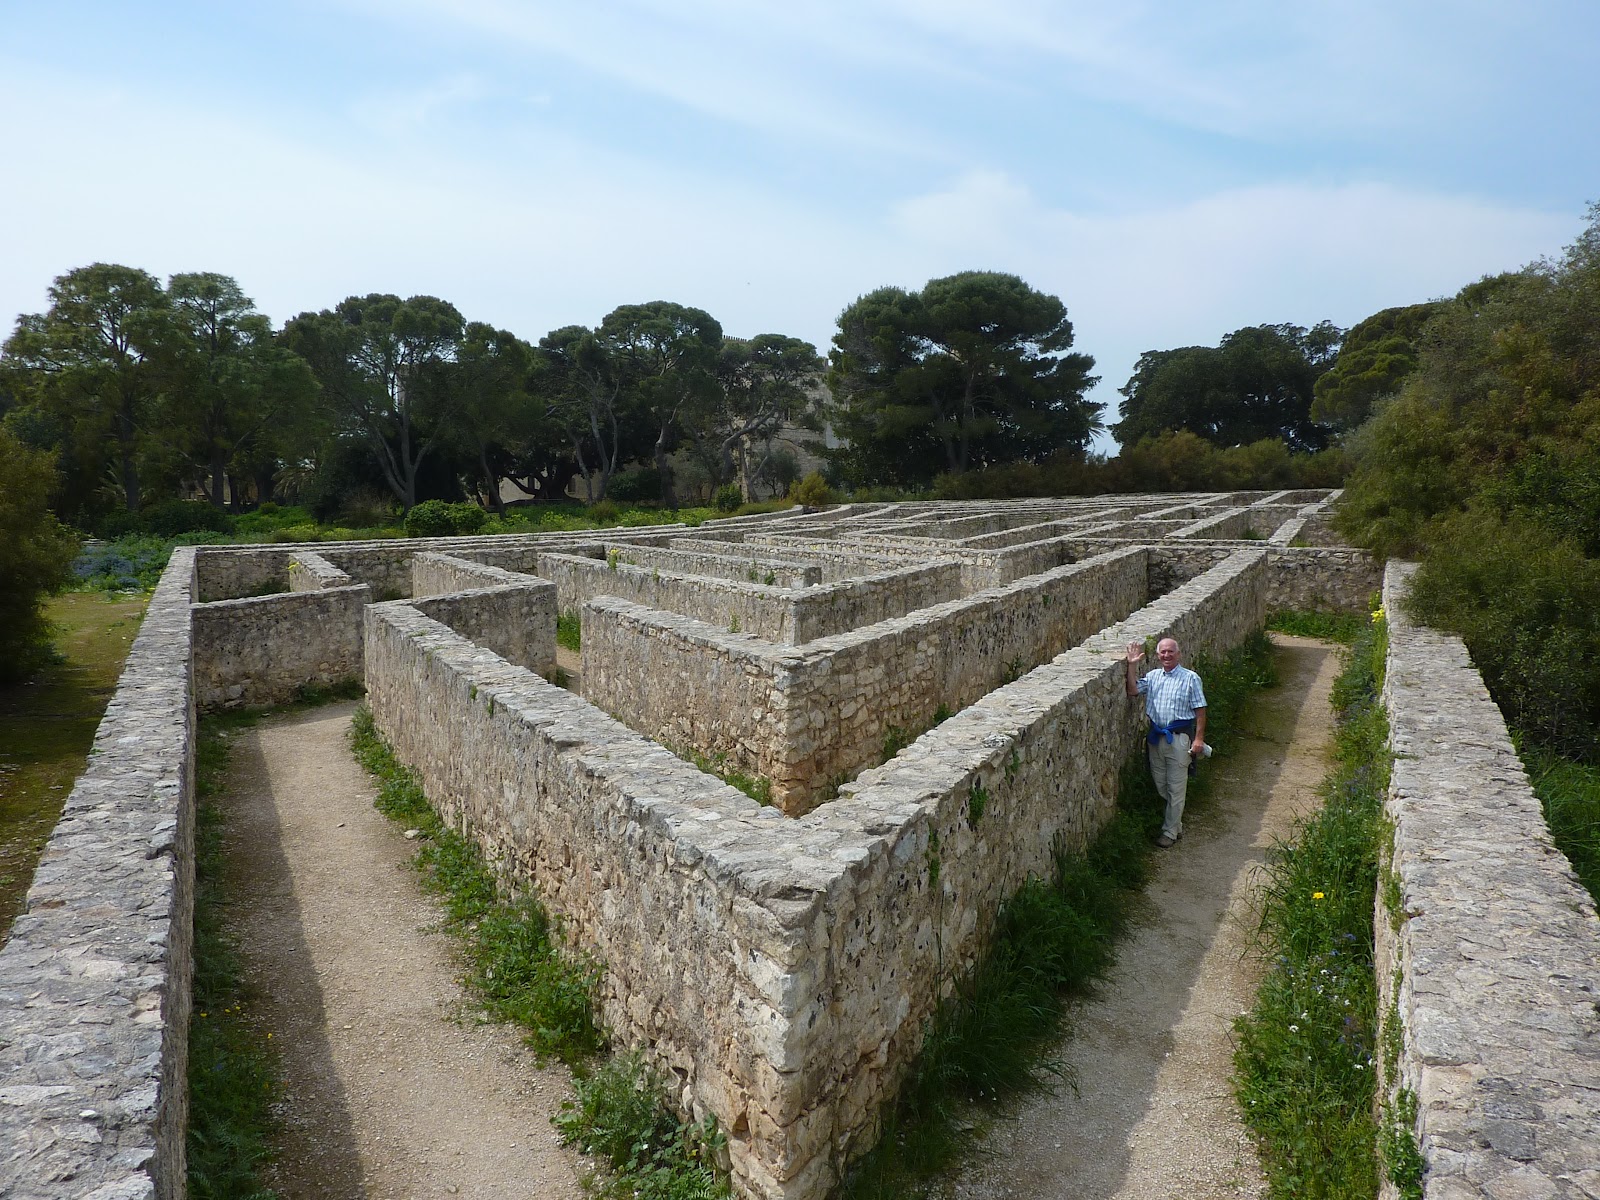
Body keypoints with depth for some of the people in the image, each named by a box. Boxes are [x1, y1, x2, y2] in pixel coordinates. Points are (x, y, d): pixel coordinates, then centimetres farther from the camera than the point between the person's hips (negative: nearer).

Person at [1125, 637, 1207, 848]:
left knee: (1176, 788, 2)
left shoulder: (1190, 678, -5)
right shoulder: (1152, 676, 8)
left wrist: (1199, 738, -11)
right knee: (1160, 785, 14)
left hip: (1179, 737, -5)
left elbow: (1200, 710, -6)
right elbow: (1133, 691, -6)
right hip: (1155, 737, 5)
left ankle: (1170, 831, 11)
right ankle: (1174, 820, 33)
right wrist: (1133, 665, -13)